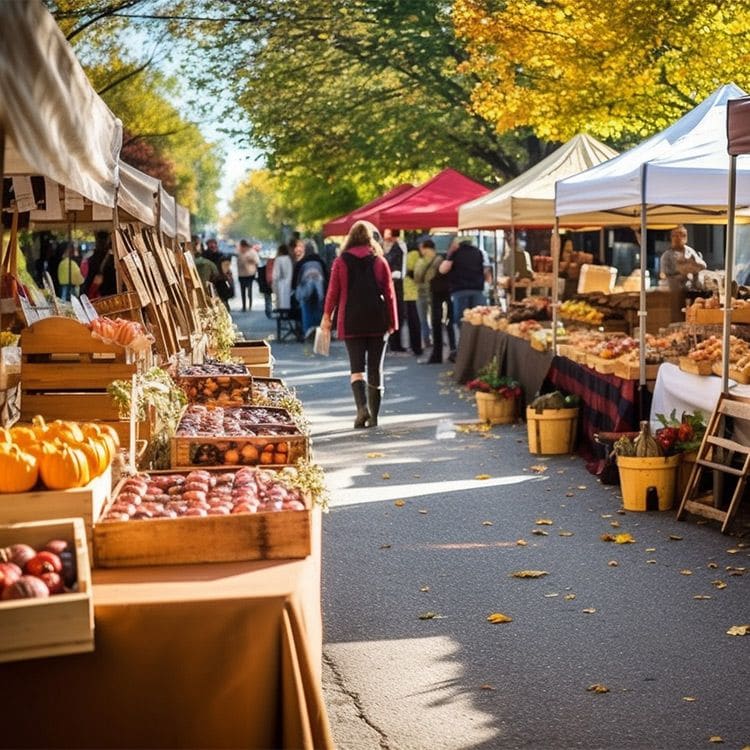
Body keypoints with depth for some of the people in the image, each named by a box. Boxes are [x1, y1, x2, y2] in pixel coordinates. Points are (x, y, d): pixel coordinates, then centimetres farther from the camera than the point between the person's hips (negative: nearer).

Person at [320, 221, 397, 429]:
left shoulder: (341, 262, 0)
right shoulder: (380, 261, 2)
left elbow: (333, 291, 2)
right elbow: (389, 293, 1)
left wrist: (327, 316, 15)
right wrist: (392, 321, 7)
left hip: (351, 321, -1)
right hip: (377, 321, 1)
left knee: (357, 367, 0)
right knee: (375, 369, 8)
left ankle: (362, 406, -23)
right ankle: (373, 416, 11)